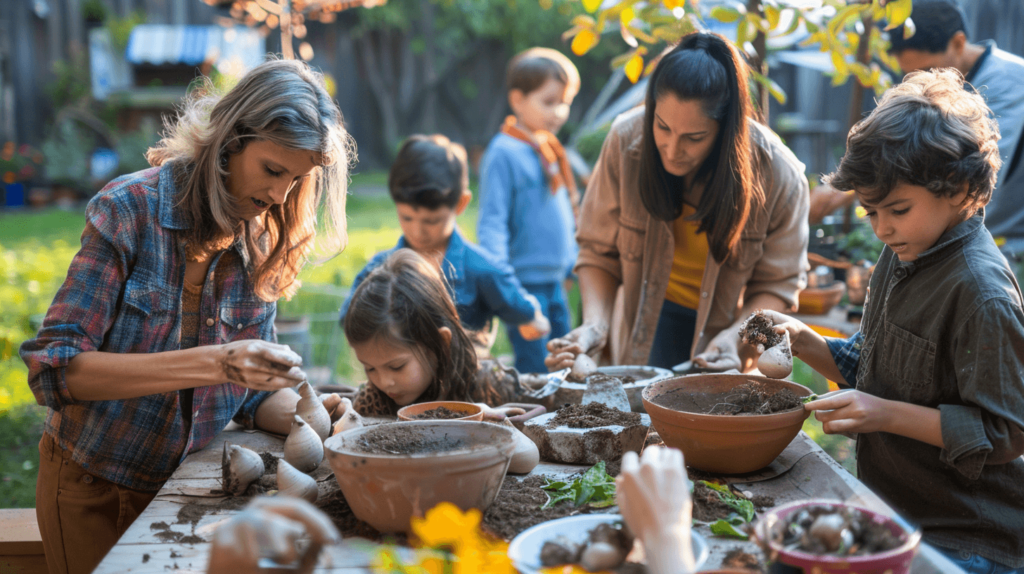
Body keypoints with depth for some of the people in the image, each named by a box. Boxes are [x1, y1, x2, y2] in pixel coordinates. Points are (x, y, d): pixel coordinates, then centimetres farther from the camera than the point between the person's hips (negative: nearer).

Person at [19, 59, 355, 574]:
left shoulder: (265, 246, -6)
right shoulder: (131, 208, -20)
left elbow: (249, 395, 0)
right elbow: (53, 369, -26)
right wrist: (213, 364, -34)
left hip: (187, 487, 4)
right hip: (94, 491, -4)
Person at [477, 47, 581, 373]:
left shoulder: (549, 149, 13)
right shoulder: (504, 153, -13)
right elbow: (492, 221, -17)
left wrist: (572, 265, 22)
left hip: (554, 282, 9)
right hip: (525, 283, -8)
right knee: (534, 371, -5)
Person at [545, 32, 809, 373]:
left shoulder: (779, 177, -25)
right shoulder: (626, 140, -22)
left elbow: (778, 285, -13)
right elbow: (599, 251, -11)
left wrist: (735, 336, -31)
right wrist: (596, 323, -27)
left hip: (734, 323, -1)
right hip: (649, 321, 1)